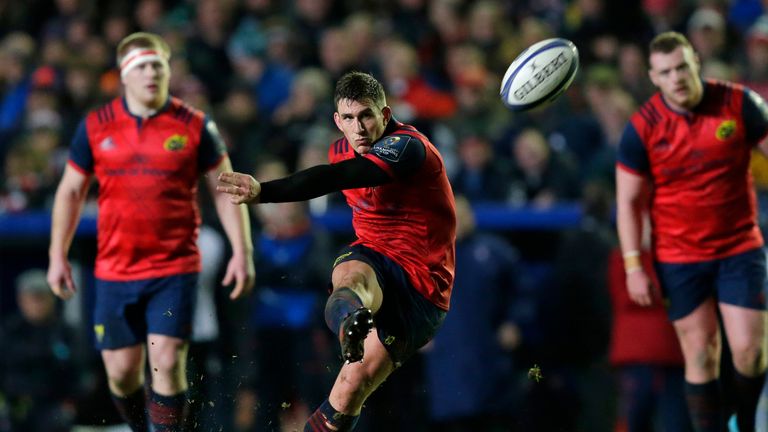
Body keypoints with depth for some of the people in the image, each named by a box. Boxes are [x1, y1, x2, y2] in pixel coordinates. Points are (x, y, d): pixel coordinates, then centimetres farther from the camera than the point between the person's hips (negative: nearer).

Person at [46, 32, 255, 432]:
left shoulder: (195, 126, -2)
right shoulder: (95, 126, 3)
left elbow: (225, 190, 4)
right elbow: (70, 191, 12)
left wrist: (242, 251, -3)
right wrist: (58, 256, 8)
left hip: (175, 268, -2)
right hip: (114, 271, 2)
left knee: (168, 362, -13)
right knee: (121, 369, 4)